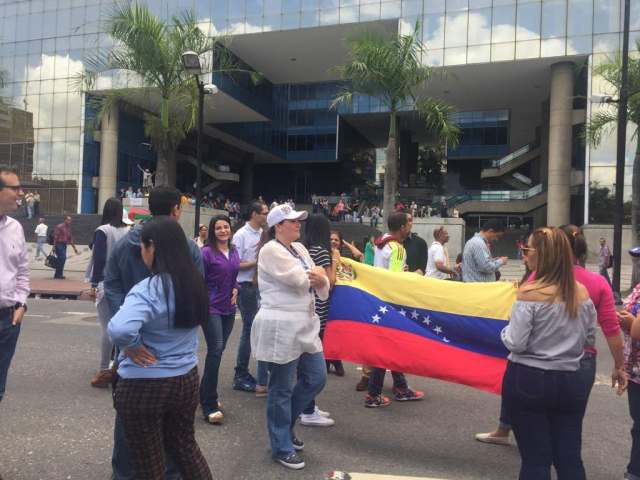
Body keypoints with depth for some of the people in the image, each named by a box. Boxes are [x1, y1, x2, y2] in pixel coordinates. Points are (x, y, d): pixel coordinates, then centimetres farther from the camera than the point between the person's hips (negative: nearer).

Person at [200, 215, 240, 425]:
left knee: (218, 350, 13)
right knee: (216, 350, -13)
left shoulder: (234, 252, 10)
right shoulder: (207, 252, -10)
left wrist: (236, 289, 3)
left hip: (228, 308, 7)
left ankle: (206, 395, 28)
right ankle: (209, 405, -7)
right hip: (211, 307, -7)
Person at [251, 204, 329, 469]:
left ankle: (283, 424, 34)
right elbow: (300, 280, -19)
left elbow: (320, 284, 11)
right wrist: (318, 274, 2)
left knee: (316, 379, 14)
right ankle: (282, 448, 20)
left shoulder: (300, 248, 13)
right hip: (280, 328, -9)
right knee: (282, 389, 3)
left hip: (305, 325, 9)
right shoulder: (271, 250, -13)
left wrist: (319, 281, -13)